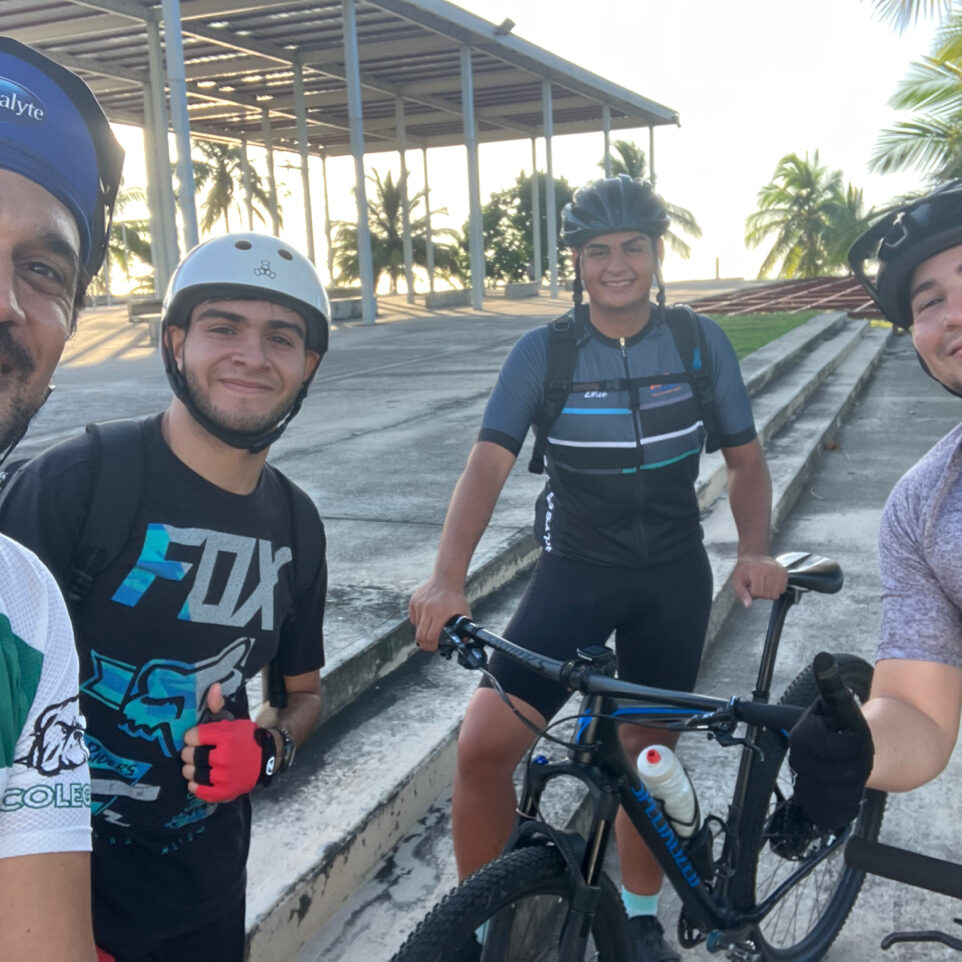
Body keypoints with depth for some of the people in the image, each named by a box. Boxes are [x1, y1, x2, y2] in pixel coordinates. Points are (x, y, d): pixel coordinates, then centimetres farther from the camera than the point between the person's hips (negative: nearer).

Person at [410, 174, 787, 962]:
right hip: (575, 571, -1)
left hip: (673, 577, 1)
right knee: (484, 745, -13)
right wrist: (448, 579, -33)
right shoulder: (542, 352, -9)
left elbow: (746, 458, 4)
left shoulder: (702, 344, -4)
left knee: (648, 753, 13)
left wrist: (755, 551, -14)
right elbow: (489, 463, -19)